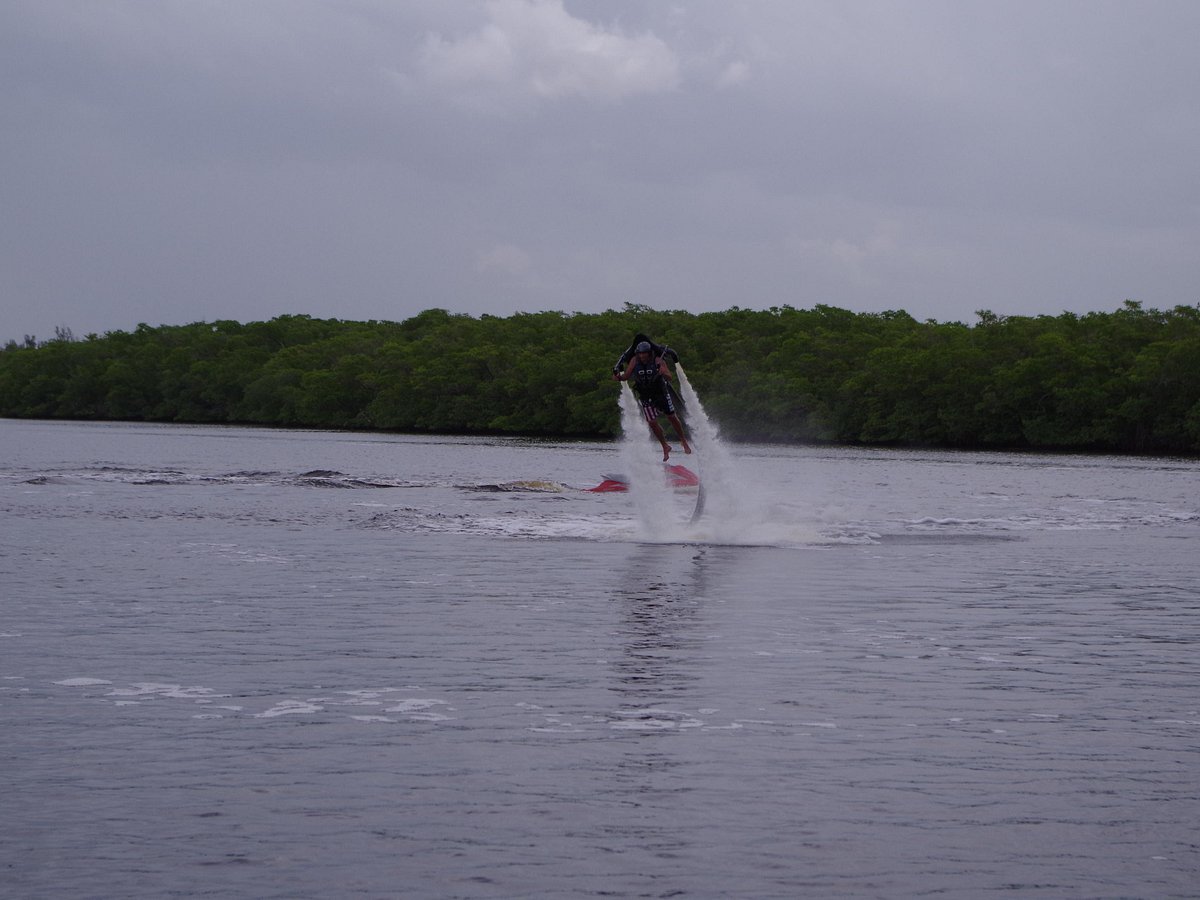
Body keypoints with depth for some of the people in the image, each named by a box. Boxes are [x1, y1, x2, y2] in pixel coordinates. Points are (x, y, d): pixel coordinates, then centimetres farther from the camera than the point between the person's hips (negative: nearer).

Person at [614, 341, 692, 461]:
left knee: (672, 417, 6)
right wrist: (619, 377, -29)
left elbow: (669, 377, -24)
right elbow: (626, 376, -7)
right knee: (652, 423, -3)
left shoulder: (658, 360, -17)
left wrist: (664, 373, -47)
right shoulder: (634, 361, -9)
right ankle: (665, 446, 12)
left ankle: (684, 441, 24)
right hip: (646, 396, 2)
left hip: (661, 392, -2)